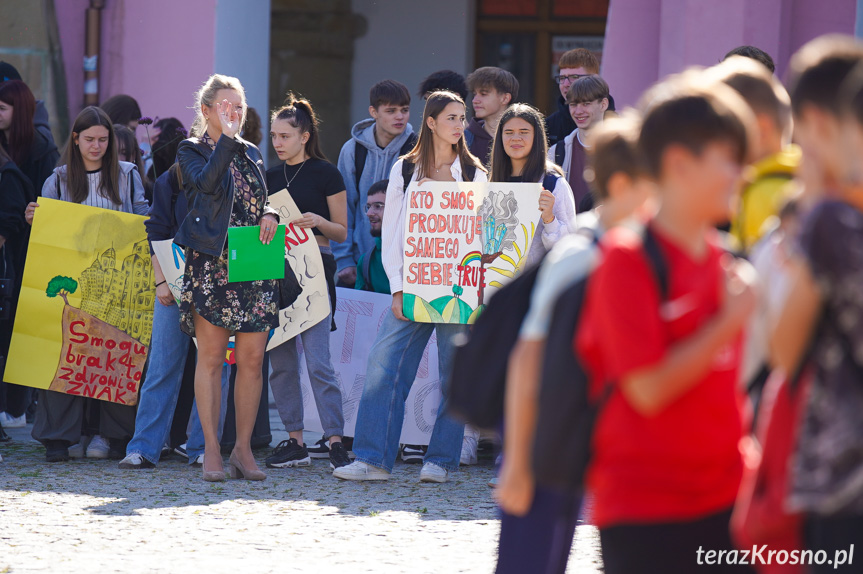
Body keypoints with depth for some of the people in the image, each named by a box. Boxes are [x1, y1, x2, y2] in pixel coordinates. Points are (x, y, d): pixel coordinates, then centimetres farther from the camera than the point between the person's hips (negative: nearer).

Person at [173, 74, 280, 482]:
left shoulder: (251, 154, 19)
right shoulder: (192, 151, 4)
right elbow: (207, 183, -15)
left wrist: (269, 216, 0)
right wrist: (226, 138, -13)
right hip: (211, 262, -4)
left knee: (252, 358, 0)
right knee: (211, 356, -4)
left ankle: (243, 449, 6)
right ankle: (211, 450, -1)